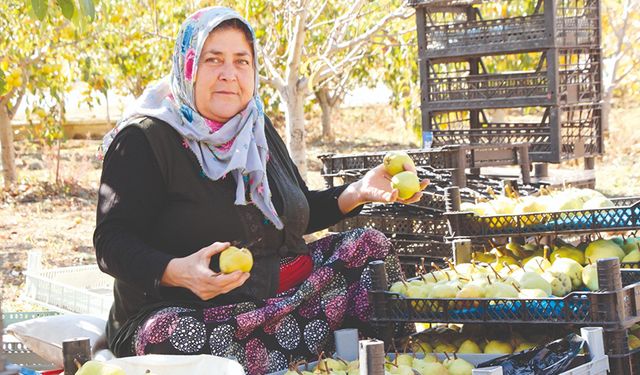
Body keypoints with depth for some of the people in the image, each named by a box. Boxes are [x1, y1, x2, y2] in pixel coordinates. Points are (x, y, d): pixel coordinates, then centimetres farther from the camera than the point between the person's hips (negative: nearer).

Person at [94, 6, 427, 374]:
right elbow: (112, 241, -15)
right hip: (187, 311, -7)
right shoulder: (143, 139, -9)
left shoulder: (258, 129, 14)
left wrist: (358, 192, 5)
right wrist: (178, 272, -35)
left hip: (278, 293, 7)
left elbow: (299, 212, 24)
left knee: (369, 246, -4)